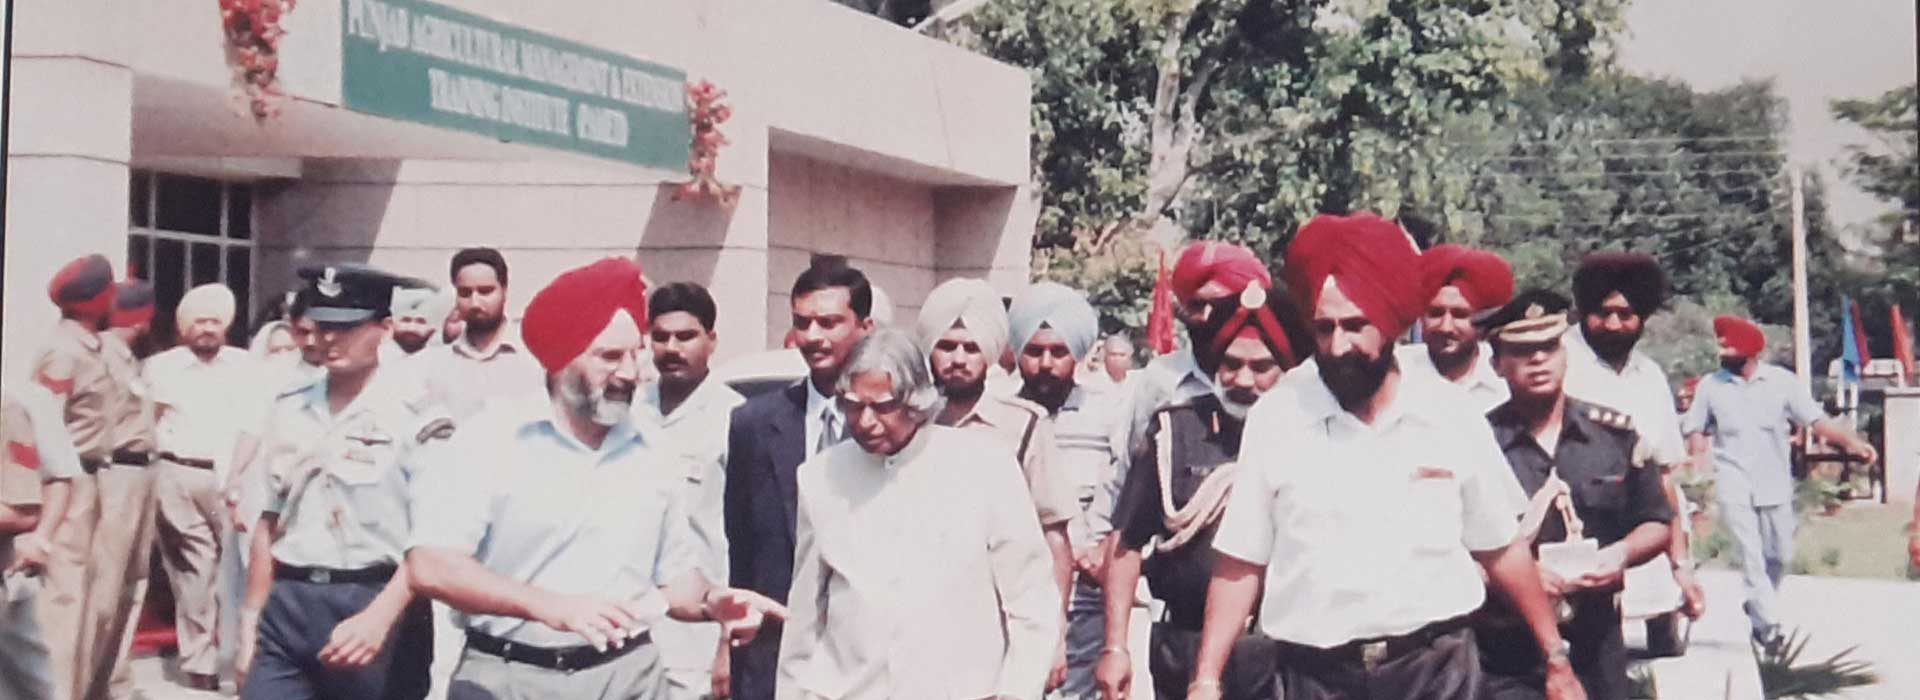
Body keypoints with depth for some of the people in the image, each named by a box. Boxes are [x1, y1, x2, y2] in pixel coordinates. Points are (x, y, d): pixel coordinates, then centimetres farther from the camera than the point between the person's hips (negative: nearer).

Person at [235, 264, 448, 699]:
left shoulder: (415, 413, -8)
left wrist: (379, 618, -22)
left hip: (375, 605, -5)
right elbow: (270, 521, 16)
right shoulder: (289, 409, 11)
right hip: (287, 605, 5)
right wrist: (251, 617, 13)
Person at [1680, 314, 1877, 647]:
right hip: (1733, 488, -2)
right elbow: (1690, 431, 1)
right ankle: (1768, 624, -5)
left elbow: (1817, 420, -6)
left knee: (1779, 554, 11)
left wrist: (1852, 441, -21)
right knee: (1751, 555, -9)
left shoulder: (1781, 381, -2)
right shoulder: (1710, 386, -1)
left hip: (1775, 486, 2)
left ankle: (1757, 607, 35)